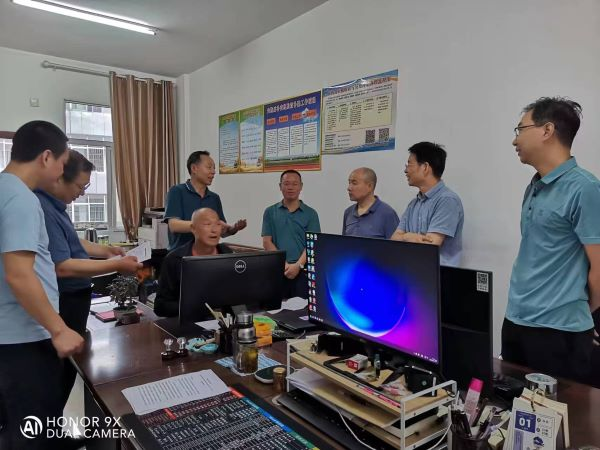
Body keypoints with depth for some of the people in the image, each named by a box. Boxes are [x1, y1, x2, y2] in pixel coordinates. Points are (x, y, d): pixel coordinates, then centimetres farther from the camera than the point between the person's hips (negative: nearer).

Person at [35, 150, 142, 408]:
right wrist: (116, 266, -24)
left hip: (69, 301, 11)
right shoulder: (42, 210, -26)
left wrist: (105, 250, 14)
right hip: (61, 306, -11)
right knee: (62, 372, 5)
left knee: (66, 368, 22)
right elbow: (62, 267, -29)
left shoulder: (54, 205, 8)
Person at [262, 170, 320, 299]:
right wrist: (283, 264, -10)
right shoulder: (270, 212, 10)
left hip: (302, 271, 0)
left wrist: (298, 265, -15)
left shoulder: (310, 213, 7)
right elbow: (267, 242, 3)